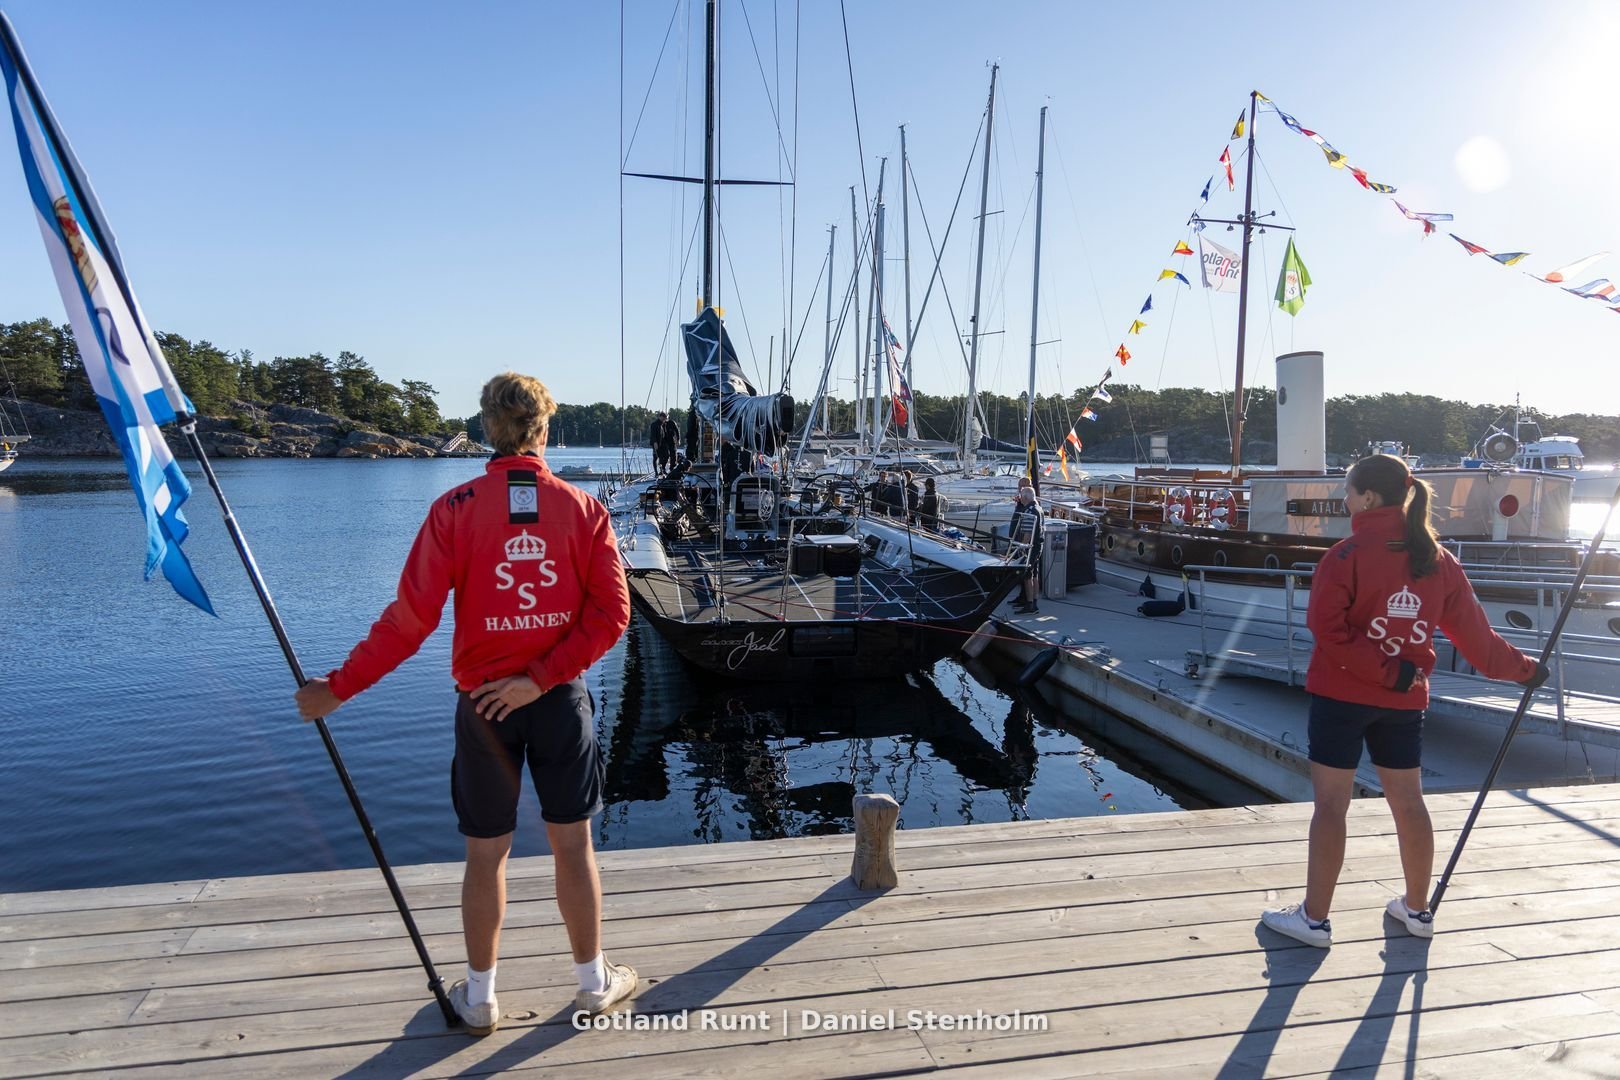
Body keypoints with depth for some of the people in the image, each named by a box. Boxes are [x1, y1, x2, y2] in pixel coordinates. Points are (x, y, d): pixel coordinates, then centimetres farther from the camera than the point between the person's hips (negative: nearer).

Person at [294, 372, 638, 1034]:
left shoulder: (456, 509, -9)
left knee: (486, 853, 13)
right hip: (562, 701, 1)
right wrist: (542, 678, -11)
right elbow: (611, 613, -12)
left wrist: (338, 688, -4)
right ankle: (594, 984, 28)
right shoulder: (583, 508, -5)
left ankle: (479, 999, 28)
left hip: (483, 704, 0)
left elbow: (410, 619, -13)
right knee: (573, 843, 13)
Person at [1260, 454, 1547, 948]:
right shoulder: (1439, 561, 4)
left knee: (1330, 802, 0)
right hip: (1405, 702, 6)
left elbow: (1328, 629, -21)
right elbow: (1477, 637, 9)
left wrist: (1386, 671, -15)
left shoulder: (1347, 555, -13)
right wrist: (1523, 669, 24)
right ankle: (1417, 909, 31)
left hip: (1341, 694, -6)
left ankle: (1314, 917, 6)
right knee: (1408, 801, 16)